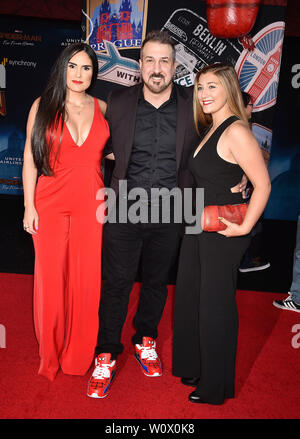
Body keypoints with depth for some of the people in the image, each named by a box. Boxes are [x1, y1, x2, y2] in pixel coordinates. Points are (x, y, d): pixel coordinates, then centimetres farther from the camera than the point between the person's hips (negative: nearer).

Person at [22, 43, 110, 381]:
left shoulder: (102, 108, 8)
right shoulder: (43, 105, 3)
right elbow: (30, 157, 1)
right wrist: (29, 206, -4)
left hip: (91, 204, 2)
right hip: (51, 204, -1)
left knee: (87, 279, 5)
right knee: (51, 277, 5)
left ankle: (79, 354, 25)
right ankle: (51, 354, 26)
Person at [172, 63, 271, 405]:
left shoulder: (236, 131, -17)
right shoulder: (210, 129, 12)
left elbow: (262, 184, -20)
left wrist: (244, 227, -18)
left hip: (223, 233, -9)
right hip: (198, 226, 9)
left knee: (214, 305, 5)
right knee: (190, 297, 18)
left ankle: (215, 386, 28)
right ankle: (195, 367, 40)